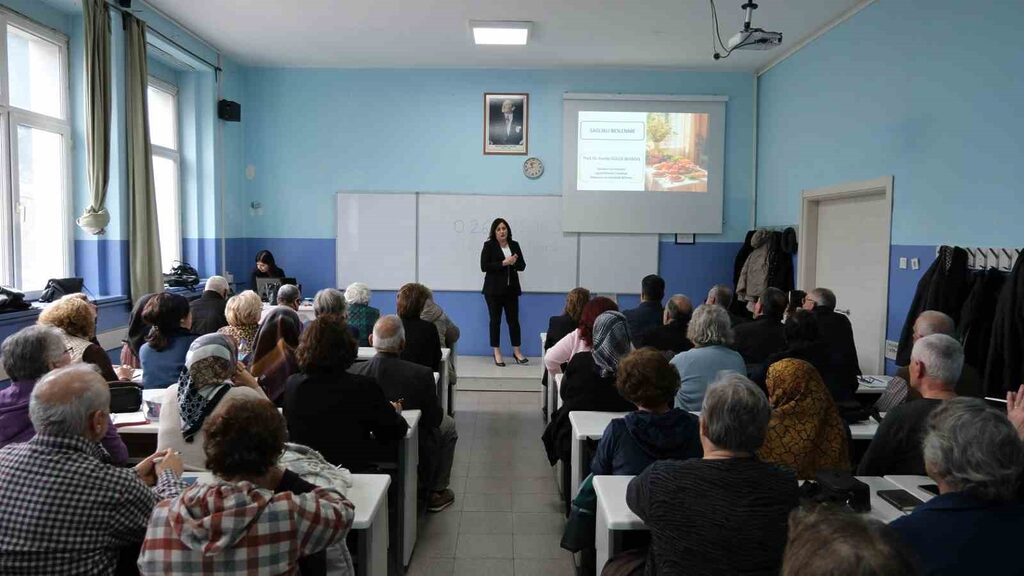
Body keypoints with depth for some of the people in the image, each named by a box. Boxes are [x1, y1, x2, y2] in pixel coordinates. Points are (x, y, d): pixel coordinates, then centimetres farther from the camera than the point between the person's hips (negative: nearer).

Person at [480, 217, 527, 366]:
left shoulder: (515, 245, 8)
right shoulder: (489, 246, -3)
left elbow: (522, 266, 8)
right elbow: (484, 266, -12)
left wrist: (514, 263, -14)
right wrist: (503, 263, -19)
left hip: (511, 289, 3)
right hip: (494, 289, -3)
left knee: (513, 320, 5)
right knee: (495, 320, 3)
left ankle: (516, 351, 14)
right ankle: (496, 352, 11)